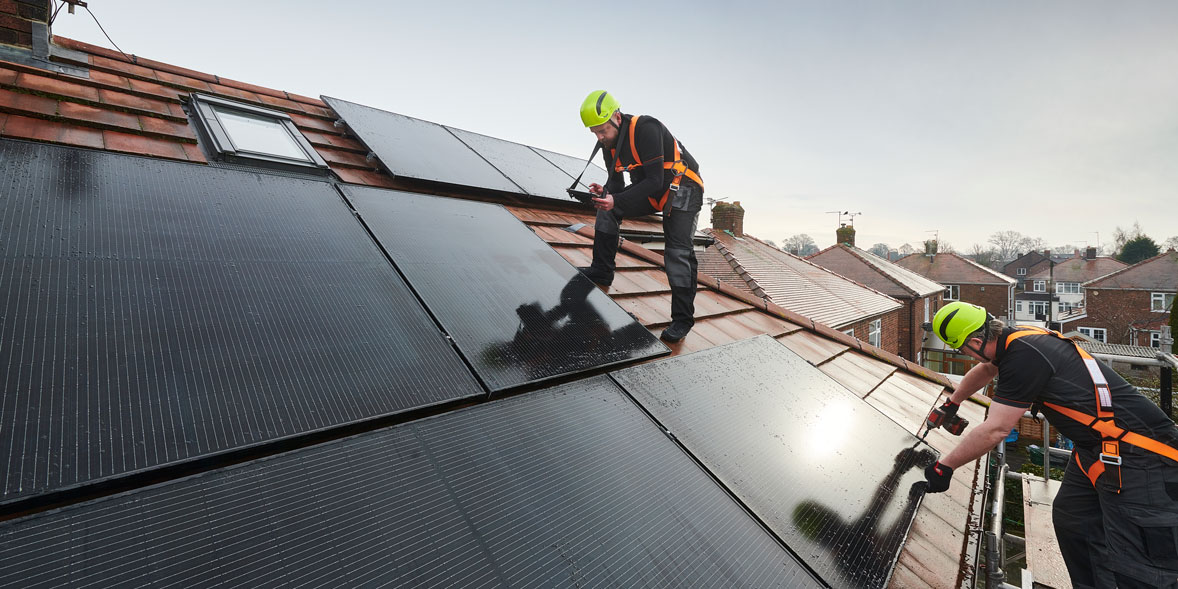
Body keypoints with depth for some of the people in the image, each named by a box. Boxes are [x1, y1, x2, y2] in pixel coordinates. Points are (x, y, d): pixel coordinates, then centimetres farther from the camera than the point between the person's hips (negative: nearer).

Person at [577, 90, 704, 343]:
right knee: (607, 209, -2)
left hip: (683, 190, -8)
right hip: (651, 191, 8)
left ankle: (682, 319, -5)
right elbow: (617, 181, 1)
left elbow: (655, 181, -30)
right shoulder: (609, 143, -1)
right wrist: (606, 192, -23)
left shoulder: (646, 129, -27)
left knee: (678, 254, -14)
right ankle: (601, 272, 7)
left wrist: (616, 200, -37)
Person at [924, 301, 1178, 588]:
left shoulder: (1023, 356, -26)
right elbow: (982, 372, 25)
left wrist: (944, 467, -13)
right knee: (1070, 520, 15)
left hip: (1138, 456, -10)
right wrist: (951, 403, 40)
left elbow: (995, 430, -23)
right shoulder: (1015, 337, 3)